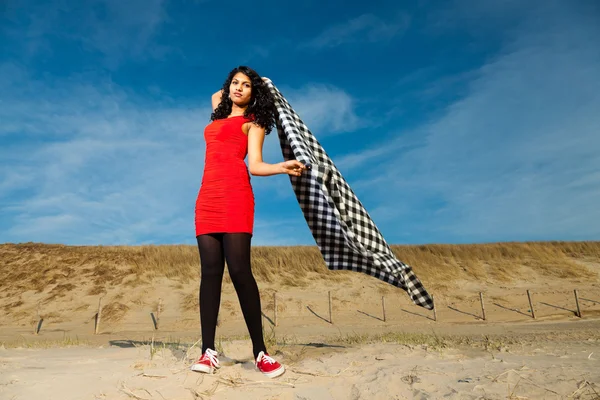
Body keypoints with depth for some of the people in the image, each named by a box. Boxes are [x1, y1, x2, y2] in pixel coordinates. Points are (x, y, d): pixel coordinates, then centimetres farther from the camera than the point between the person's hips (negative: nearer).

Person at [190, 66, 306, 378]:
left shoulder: (252, 122, 11)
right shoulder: (218, 116, 27)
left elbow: (255, 165, -2)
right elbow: (218, 95, 52)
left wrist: (283, 167, -19)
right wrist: (227, 91, 40)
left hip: (235, 195, -5)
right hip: (207, 197, 6)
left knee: (239, 270, -14)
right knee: (210, 271, -3)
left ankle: (260, 352, -7)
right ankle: (208, 351, -2)